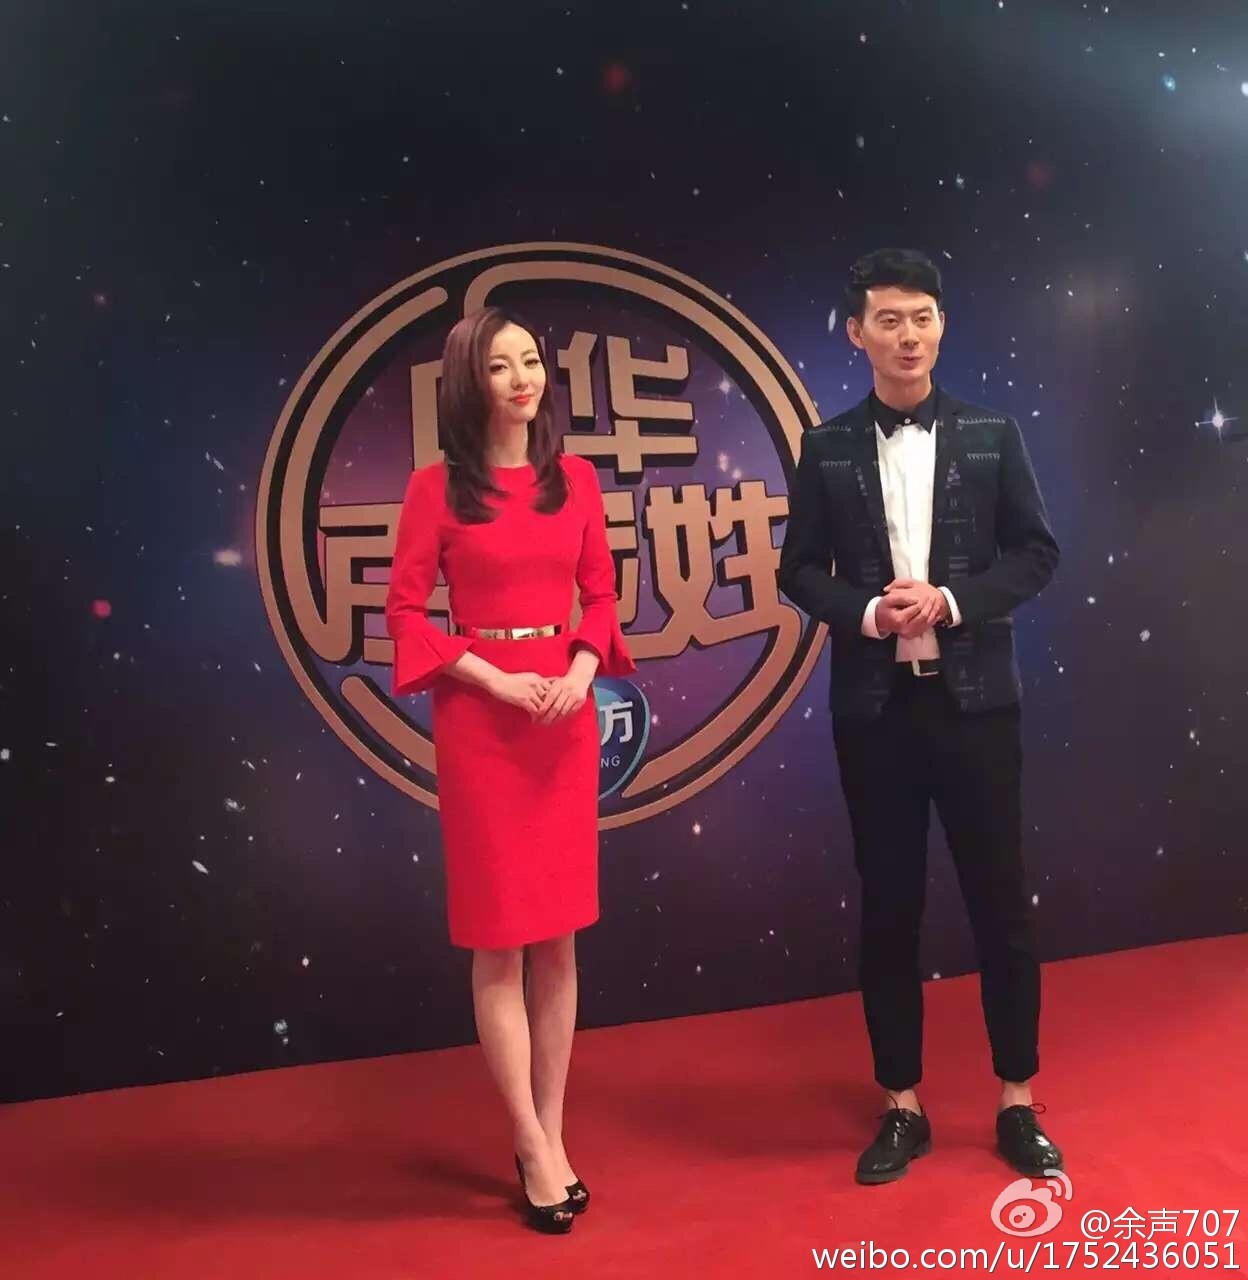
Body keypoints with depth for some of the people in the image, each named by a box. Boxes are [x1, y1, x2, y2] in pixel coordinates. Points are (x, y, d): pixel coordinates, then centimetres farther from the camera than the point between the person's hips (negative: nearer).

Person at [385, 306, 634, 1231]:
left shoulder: (576, 480, 7)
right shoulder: (437, 486, -3)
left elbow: (601, 593, 10)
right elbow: (405, 609, -4)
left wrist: (583, 670, -8)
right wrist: (495, 680, -13)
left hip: (567, 710, 4)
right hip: (478, 714, -3)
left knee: (558, 935, 9)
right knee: (501, 936, 4)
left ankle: (551, 1134, 24)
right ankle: (534, 1147, 17)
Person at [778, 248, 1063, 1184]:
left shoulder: (992, 435, 5)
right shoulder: (828, 450, 5)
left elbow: (1038, 553, 3)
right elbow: (801, 570, 4)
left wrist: (951, 601, -13)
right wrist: (868, 613, -14)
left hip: (975, 697, 0)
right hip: (874, 704, 0)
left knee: (1001, 902, 7)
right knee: (889, 908, 8)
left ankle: (1018, 1103, 26)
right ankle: (903, 1106, 24)